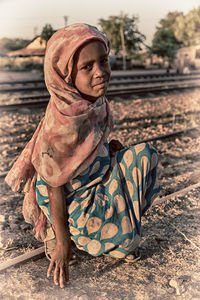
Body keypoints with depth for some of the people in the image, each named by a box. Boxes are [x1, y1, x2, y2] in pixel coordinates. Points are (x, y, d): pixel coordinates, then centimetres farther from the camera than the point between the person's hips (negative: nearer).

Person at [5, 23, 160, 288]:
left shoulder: (92, 101, -9)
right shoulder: (61, 125, -34)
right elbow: (55, 188, -24)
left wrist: (108, 149, -3)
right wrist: (62, 242, -16)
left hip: (99, 176, 9)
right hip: (78, 200, -8)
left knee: (144, 155, 9)